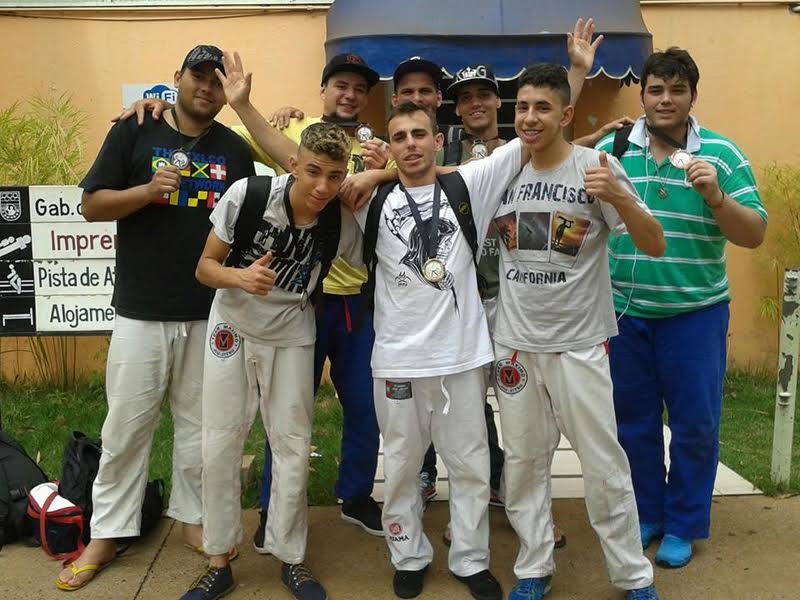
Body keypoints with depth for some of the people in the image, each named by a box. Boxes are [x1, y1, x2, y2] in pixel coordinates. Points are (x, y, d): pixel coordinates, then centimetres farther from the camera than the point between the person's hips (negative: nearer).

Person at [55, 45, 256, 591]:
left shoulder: (235, 149, 7)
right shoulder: (133, 133, 1)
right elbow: (92, 205, 0)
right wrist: (148, 190, -17)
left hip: (211, 312, 2)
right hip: (141, 311, -2)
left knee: (201, 424, 12)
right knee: (127, 426, 6)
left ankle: (194, 517, 29)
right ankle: (107, 535, 20)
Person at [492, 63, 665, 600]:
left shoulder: (596, 166, -8)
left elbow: (655, 246, -10)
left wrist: (618, 197, -27)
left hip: (578, 343, -3)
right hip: (515, 343, 4)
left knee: (604, 464, 3)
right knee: (523, 462, 12)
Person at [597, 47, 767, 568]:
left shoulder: (722, 154, -3)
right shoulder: (611, 150, 0)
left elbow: (754, 235, -4)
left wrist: (714, 196, -21)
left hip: (695, 312, -1)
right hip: (624, 311, 2)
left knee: (694, 424, 7)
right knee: (633, 421, 13)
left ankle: (683, 526, 26)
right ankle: (644, 514, 32)